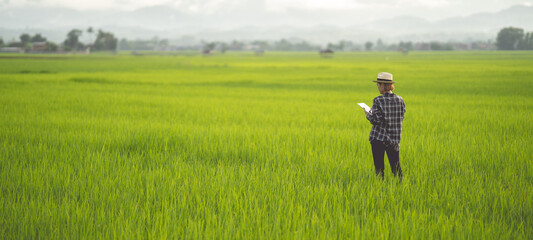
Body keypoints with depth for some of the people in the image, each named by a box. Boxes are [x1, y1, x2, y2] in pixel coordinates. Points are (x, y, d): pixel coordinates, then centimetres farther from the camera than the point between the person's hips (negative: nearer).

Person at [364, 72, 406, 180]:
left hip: (378, 138, -4)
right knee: (395, 165, 9)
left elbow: (376, 120, -14)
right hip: (394, 138, 4)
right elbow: (401, 118, 9)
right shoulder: (400, 100, 1)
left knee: (379, 167, 4)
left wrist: (368, 114, 5)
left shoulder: (378, 101, -12)